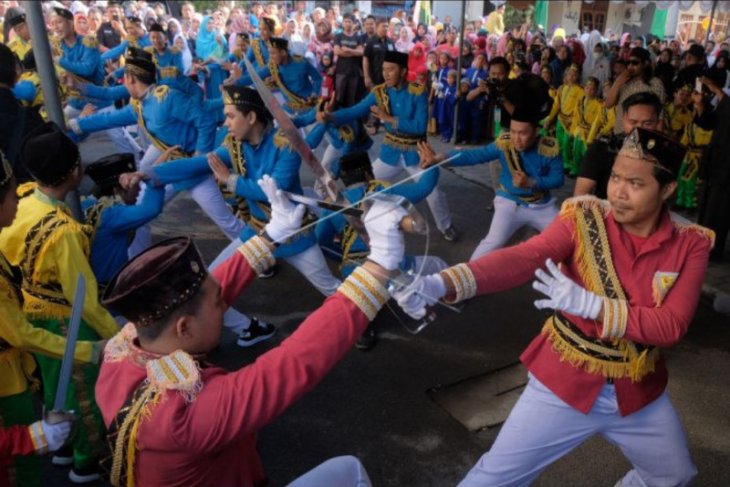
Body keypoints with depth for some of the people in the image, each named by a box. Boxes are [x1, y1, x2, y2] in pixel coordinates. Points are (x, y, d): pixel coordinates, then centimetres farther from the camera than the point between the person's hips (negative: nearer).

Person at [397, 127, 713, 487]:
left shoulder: (691, 244, -8)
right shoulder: (584, 219, -15)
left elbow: (671, 325, -18)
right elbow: (520, 259, -32)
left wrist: (590, 304, -32)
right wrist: (441, 283, -48)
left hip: (640, 391, 3)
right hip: (565, 383, -3)